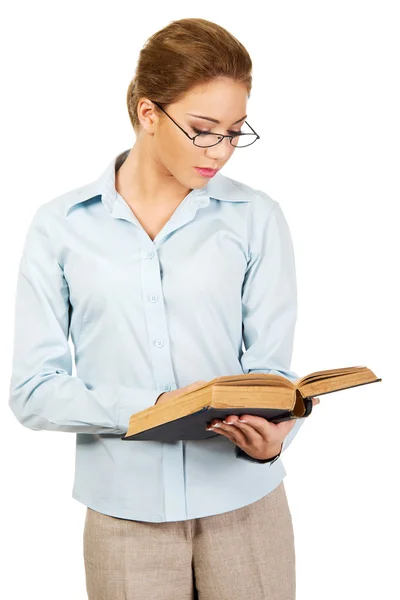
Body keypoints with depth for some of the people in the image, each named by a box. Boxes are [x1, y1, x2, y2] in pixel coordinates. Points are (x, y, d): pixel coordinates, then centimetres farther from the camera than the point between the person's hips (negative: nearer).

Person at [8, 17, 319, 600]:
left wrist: (269, 434, -24)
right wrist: (152, 407, -20)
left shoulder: (256, 217, -2)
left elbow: (270, 367, -3)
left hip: (245, 507, 1)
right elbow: (32, 390, -6)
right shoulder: (61, 226, -3)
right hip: (125, 513, 0)